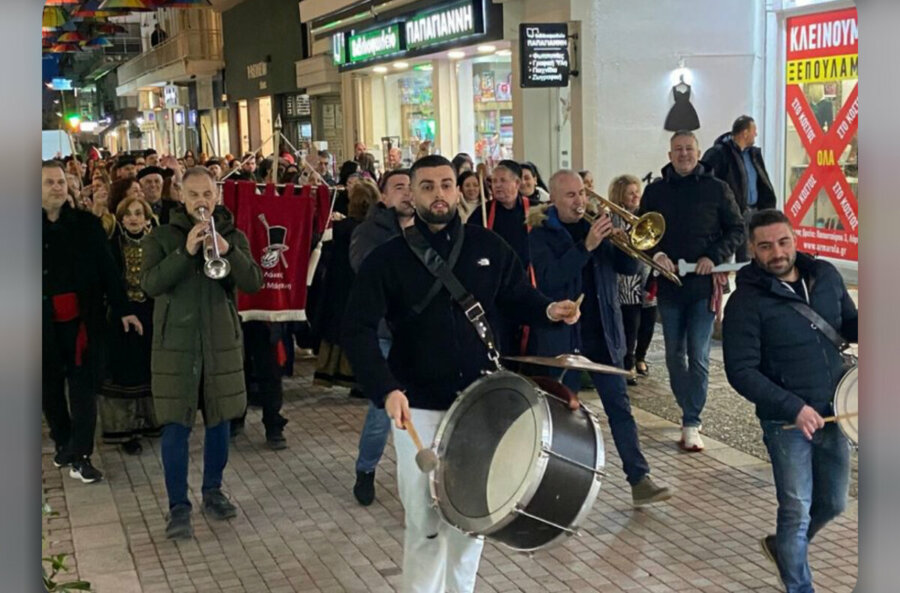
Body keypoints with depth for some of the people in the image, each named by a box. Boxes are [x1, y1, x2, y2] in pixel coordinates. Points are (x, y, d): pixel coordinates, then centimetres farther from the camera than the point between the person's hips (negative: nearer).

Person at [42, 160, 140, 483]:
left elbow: (107, 268, 0)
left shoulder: (87, 223, 0)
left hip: (82, 318, -1)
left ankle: (80, 455, 2)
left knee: (83, 385, -1)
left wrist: (121, 309, -4)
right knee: (50, 387, 12)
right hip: (44, 321, 1)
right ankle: (63, 443, 30)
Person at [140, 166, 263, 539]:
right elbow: (150, 284, -14)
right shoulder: (161, 238, 1)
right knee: (175, 427, -3)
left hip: (222, 342, 2)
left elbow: (253, 283, -7)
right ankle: (178, 506, 4)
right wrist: (185, 252, -26)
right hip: (175, 344, -2)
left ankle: (213, 492, 27)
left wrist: (227, 251, -23)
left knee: (219, 421, 11)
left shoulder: (233, 237, 6)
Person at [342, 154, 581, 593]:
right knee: (425, 521, 5)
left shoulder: (489, 247, 2)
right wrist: (386, 389, -28)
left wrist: (548, 310, -11)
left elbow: (518, 298, 13)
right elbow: (358, 330, -14)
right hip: (419, 406, -3)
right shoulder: (387, 258, -7)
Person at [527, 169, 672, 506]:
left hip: (602, 335, 3)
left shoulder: (596, 225, 8)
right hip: (562, 337, -3)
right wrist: (587, 246, -28)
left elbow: (629, 267, 4)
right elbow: (550, 277, -20)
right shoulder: (541, 235, -3)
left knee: (620, 407, 0)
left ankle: (640, 480, 0)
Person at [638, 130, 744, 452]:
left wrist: (714, 257, -11)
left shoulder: (716, 189, 2)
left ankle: (691, 424, 0)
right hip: (668, 282, 3)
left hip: (704, 283, -3)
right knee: (674, 355, 10)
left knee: (698, 356, -5)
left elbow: (737, 229, 4)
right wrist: (656, 253, -11)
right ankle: (690, 411, 26)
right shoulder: (655, 191, 7)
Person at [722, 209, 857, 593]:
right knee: (797, 511, 1)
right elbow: (741, 371, -17)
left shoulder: (825, 275, 1)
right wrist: (794, 408, -24)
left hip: (833, 414, 6)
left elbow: (849, 325, 15)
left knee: (833, 503, 18)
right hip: (787, 423, -6)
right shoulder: (746, 301, -15)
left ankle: (783, 547, 44)